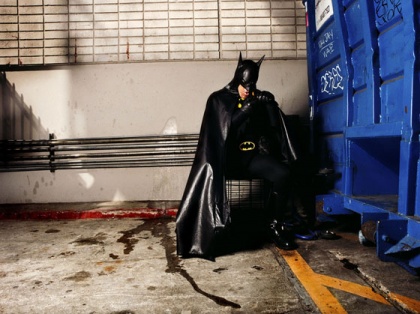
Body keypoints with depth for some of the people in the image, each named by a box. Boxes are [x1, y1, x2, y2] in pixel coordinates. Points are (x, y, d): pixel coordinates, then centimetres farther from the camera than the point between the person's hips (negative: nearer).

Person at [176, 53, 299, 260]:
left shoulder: (260, 99, 13)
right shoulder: (219, 99, 3)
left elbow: (276, 126, 4)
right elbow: (223, 128, -13)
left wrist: (270, 105, -15)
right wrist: (246, 107, -22)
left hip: (251, 155, 3)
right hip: (226, 156, -3)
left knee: (282, 173, -25)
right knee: (210, 174, -37)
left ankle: (274, 225, -6)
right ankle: (208, 233, -24)